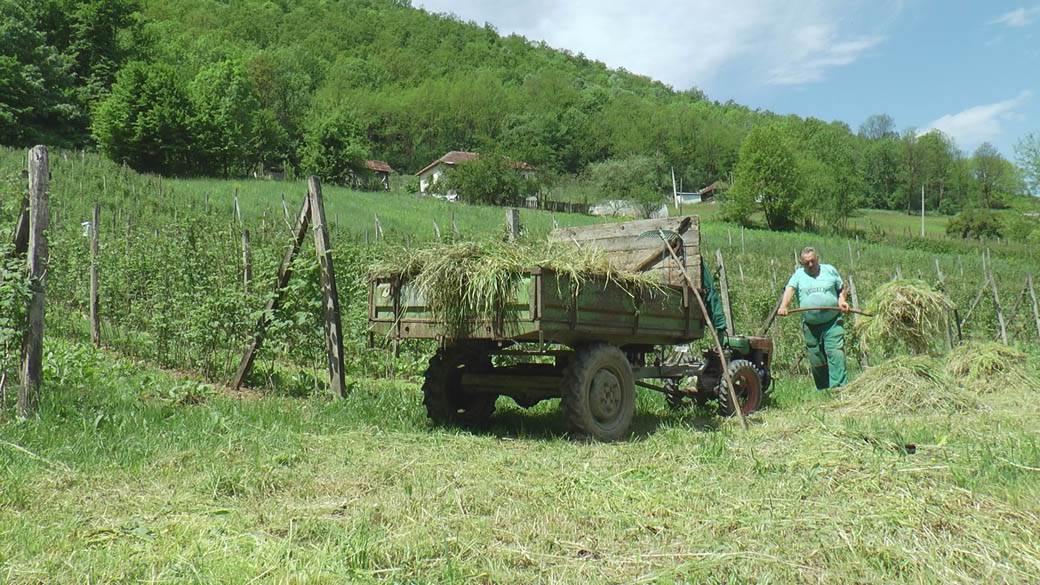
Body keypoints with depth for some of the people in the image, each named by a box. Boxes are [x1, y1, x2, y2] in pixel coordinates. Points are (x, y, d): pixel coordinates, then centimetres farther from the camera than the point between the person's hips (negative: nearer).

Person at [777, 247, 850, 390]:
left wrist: (842, 300, -4)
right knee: (816, 360, 6)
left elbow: (842, 289, 17)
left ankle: (838, 387, -18)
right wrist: (783, 306, -27)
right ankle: (823, 391, 19)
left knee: (836, 353, -16)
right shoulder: (798, 275, 8)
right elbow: (789, 290, -9)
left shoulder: (830, 270, 10)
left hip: (833, 322, -1)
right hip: (811, 325, 1)